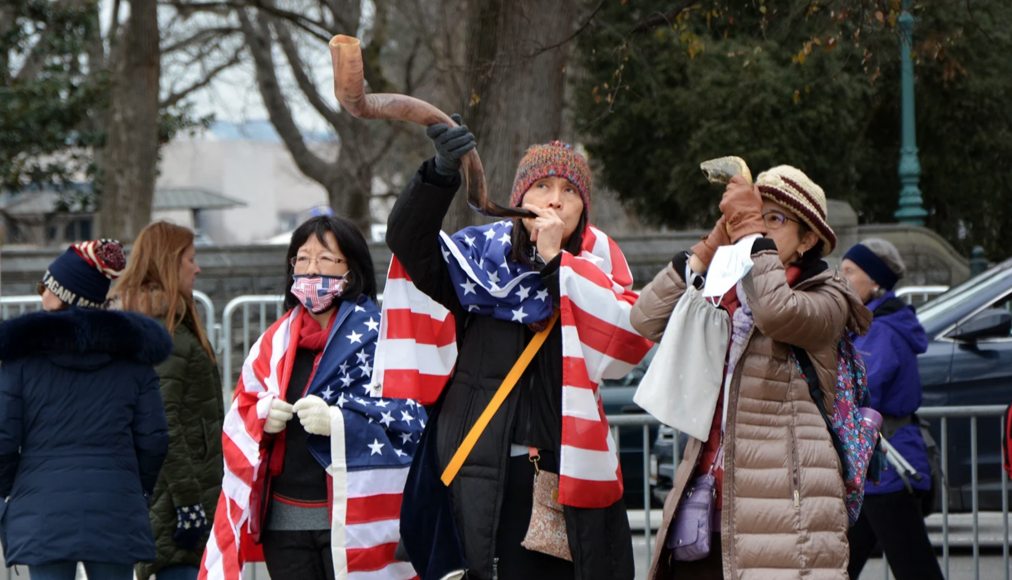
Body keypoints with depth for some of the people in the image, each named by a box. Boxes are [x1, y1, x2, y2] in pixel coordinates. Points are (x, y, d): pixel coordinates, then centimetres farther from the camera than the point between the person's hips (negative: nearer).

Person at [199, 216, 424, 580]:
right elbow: (241, 415, 20)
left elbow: (411, 416, -9)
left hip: (355, 520, -5)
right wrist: (262, 418, -4)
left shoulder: (379, 335, -1)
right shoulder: (276, 340, 16)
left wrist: (338, 420, -21)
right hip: (285, 520, 5)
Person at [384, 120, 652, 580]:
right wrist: (442, 174, -25)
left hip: (573, 468, 1)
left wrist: (557, 263, -10)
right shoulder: (481, 257, 7)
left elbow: (630, 342, -8)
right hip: (489, 474, -1)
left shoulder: (596, 263, 8)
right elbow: (408, 239, -8)